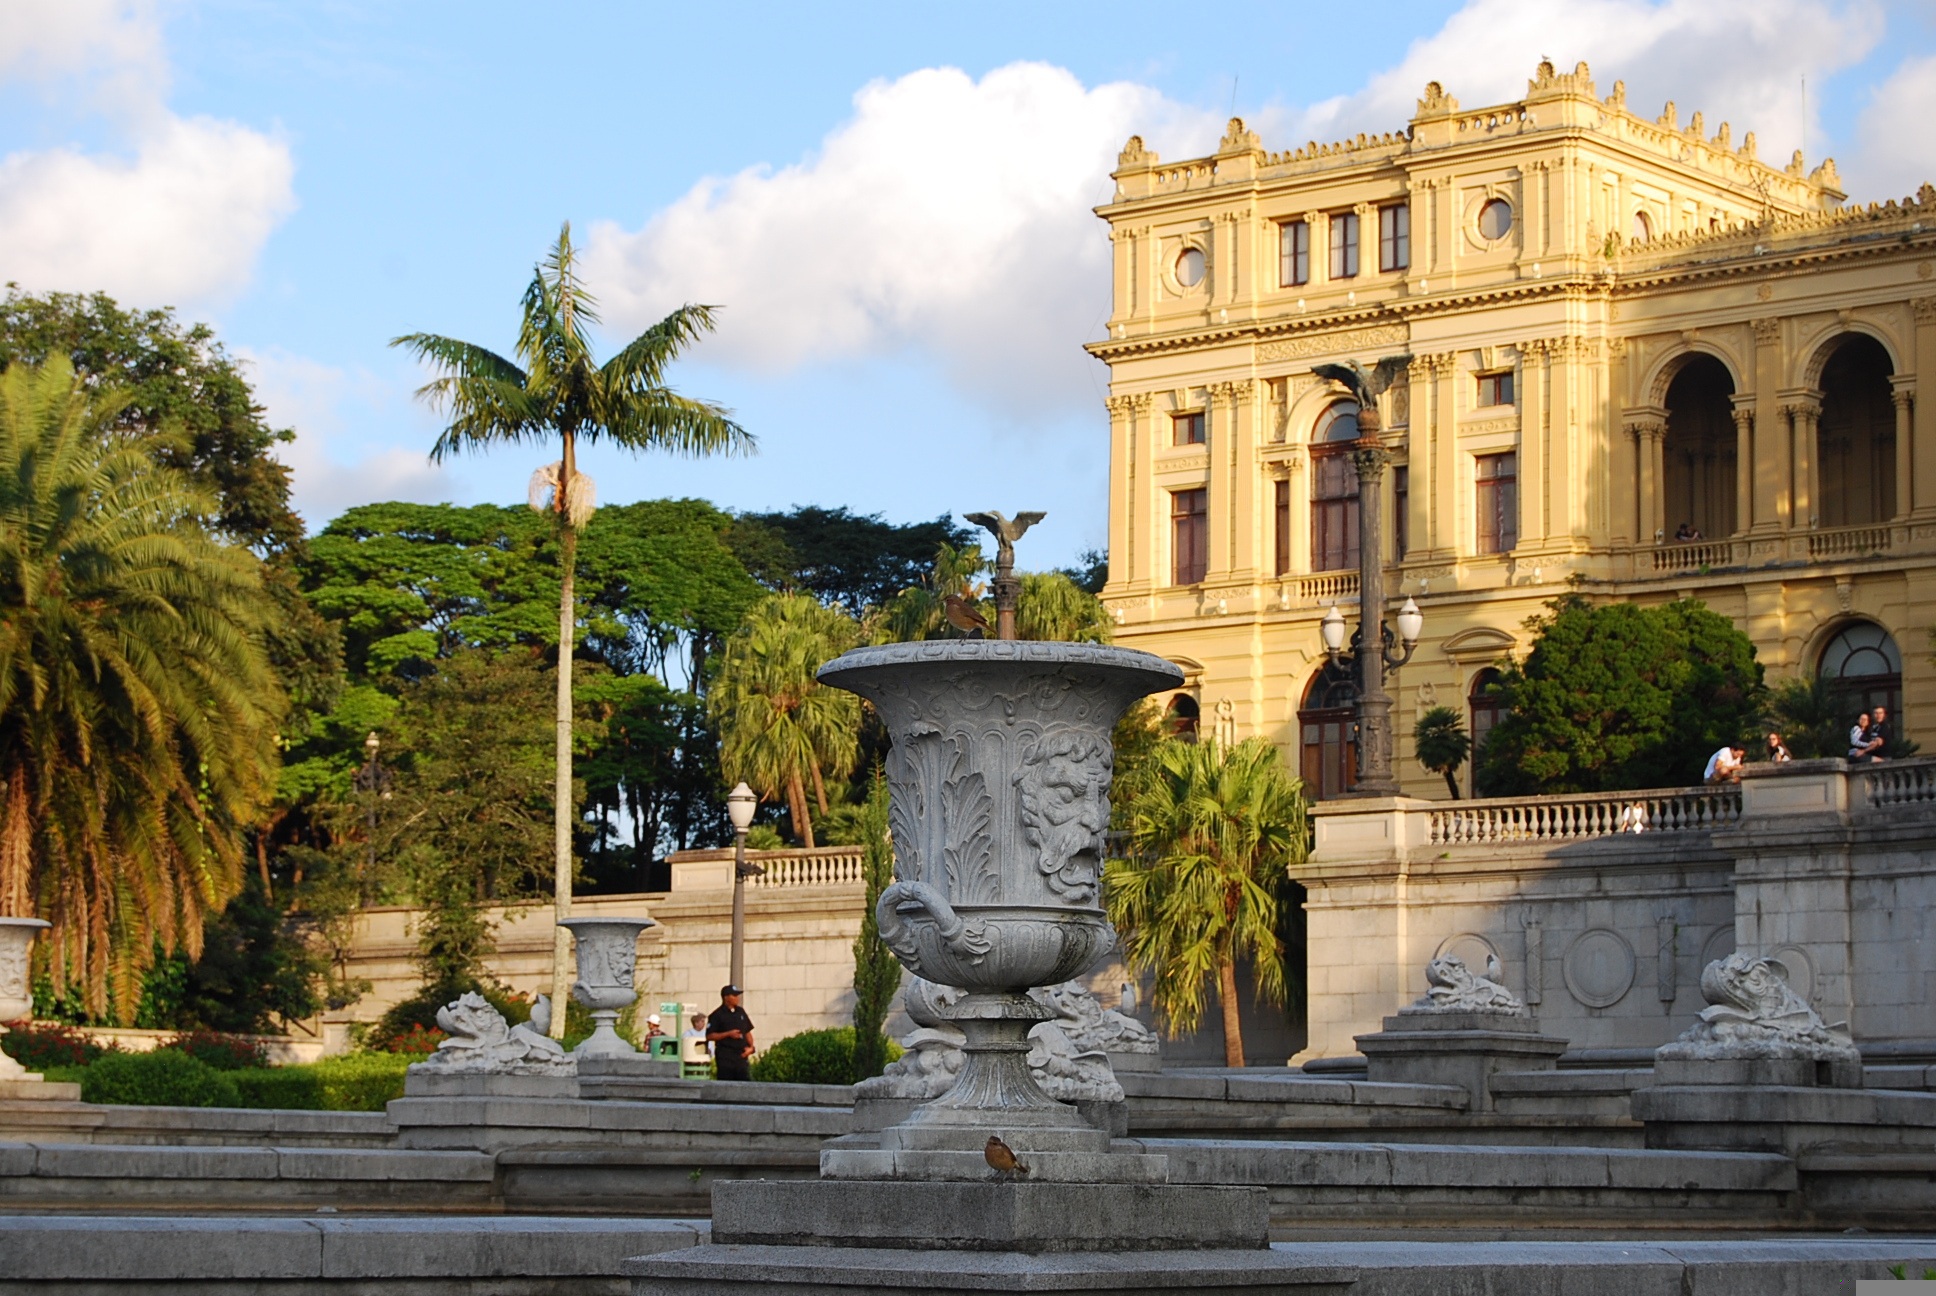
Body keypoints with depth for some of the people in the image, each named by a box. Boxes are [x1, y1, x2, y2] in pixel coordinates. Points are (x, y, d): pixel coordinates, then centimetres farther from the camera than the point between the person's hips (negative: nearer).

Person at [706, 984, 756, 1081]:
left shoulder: (740, 1012, 14)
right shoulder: (717, 1015, -5)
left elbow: (748, 1032, 19)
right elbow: (709, 1036, -9)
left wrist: (751, 1047, 2)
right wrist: (728, 1034, -16)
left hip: (741, 1055, 5)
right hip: (725, 1058, -5)